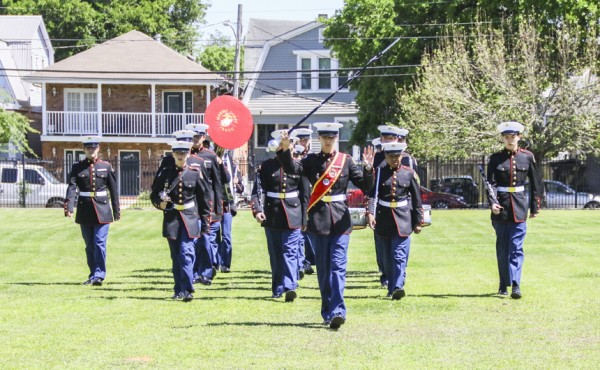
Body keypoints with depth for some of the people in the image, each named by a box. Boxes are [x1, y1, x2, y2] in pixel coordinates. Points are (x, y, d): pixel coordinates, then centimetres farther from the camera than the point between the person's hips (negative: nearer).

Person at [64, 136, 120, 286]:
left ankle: (98, 275, -8)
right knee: (89, 245, 8)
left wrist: (117, 211, 5)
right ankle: (93, 274, 18)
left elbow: (114, 189, 6)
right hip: (85, 210, 2)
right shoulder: (77, 167, 3)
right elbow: (72, 188, -8)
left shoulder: (106, 167, 4)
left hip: (102, 210, -2)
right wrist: (68, 207, -22)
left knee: (99, 243, -10)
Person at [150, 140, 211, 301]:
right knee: (176, 256, 8)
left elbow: (205, 198, 6)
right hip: (171, 219, 2)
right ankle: (179, 290, 17)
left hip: (190, 220, -2)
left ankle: (187, 290, -17)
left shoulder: (195, 173, 2)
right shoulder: (164, 173, 5)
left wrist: (205, 222, 3)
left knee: (186, 253, -14)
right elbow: (154, 194, 9)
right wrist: (160, 203, -14)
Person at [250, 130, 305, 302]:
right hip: (272, 215, 1)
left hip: (292, 215, -1)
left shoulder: (297, 166, 2)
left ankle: (290, 286, -18)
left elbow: (305, 193, -1)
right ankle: (277, 288, 17)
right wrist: (257, 209, -16)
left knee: (290, 251, -10)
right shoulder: (266, 166, 2)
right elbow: (258, 189, -6)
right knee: (275, 253, 8)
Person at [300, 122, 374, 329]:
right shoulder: (311, 161, 7)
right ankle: (328, 312, 16)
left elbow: (366, 187, 3)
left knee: (338, 266, -10)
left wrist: (368, 169, -15)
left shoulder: (346, 161, 5)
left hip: (340, 220, -1)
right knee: (323, 268, 7)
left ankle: (337, 311, -17)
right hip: (318, 220, 1)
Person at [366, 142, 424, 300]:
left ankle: (398, 287, -19)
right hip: (384, 220, 1)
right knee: (387, 257, 10)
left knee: (399, 255, -11)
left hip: (403, 220, -1)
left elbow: (417, 199, 6)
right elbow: (372, 194, -10)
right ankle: (391, 287, 21)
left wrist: (418, 222, 5)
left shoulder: (409, 173, 2)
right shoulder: (379, 173, 0)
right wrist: (370, 213, -26)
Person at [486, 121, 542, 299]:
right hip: (501, 207, 0)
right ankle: (503, 285, 17)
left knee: (516, 247, -7)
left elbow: (535, 183, 9)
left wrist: (535, 207, 8)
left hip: (519, 207, 0)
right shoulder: (495, 158, 0)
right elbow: (490, 183, -5)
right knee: (502, 248, 8)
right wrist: (492, 203, -21)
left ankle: (515, 286, -14)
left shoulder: (527, 157, 3)